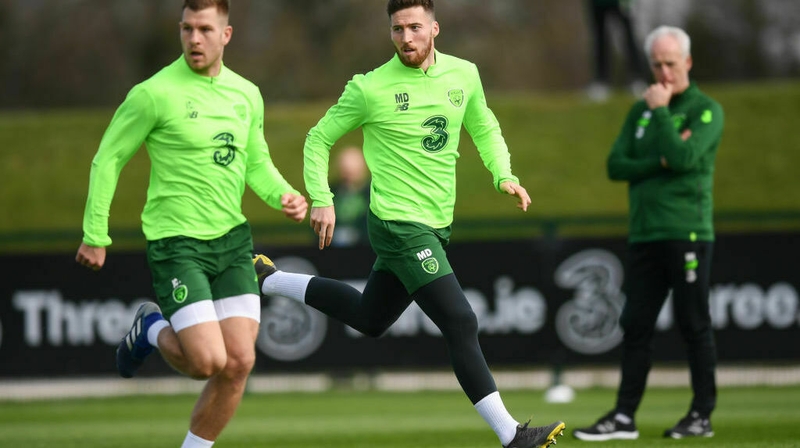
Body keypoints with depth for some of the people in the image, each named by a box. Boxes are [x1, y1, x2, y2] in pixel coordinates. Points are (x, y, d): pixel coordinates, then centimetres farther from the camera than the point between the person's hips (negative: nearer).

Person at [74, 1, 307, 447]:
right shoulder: (155, 93, -10)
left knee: (239, 363, -3)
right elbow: (108, 159, -3)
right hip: (176, 242, -5)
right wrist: (95, 235, -2)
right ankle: (153, 330, 20)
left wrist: (283, 194, -2)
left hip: (231, 240, 5)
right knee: (208, 361, -14)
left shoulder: (247, 94, 7)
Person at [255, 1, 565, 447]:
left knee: (370, 318, 23)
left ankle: (269, 279, 37)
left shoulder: (464, 75, 2)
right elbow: (319, 139, 0)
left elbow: (485, 129, 19)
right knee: (462, 323, -14)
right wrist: (322, 201, -8)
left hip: (436, 226, 7)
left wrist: (504, 176, 2)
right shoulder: (370, 89, -11)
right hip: (399, 225, -7)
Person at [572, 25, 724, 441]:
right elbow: (615, 165, 7)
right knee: (635, 326, 4)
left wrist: (660, 111, -9)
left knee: (694, 325, -3)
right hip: (644, 235, 6)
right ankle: (624, 416, 6)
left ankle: (702, 415, 2)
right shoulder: (640, 111, 16)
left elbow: (683, 157, -18)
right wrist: (659, 163, -8)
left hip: (687, 233, -6)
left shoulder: (707, 110, -2)